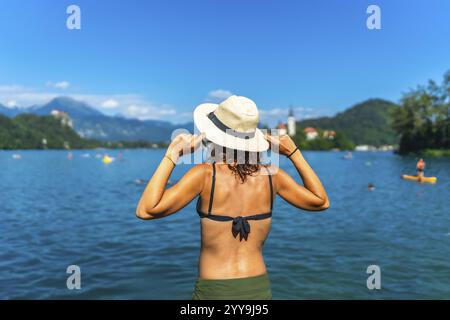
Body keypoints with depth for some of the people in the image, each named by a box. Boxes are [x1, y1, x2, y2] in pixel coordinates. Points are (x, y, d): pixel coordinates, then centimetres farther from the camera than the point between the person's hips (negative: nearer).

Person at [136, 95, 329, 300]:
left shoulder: (205, 174, -16)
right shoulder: (270, 174, -6)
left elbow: (145, 210, -17)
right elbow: (321, 202, 8)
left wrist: (171, 155, -13)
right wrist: (293, 152, 6)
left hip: (214, 292, -3)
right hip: (259, 290, 4)